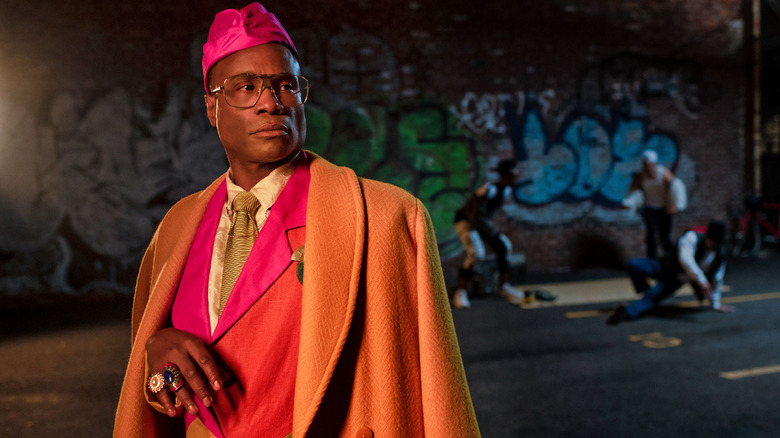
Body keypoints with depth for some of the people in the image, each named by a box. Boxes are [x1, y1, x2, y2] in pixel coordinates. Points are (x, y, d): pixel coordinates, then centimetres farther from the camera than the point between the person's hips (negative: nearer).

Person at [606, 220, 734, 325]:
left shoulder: (720, 255, -4)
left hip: (676, 281, 2)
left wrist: (715, 303, 16)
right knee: (633, 265, -27)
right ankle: (646, 291, -3)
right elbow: (684, 258, -37)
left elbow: (716, 279, 10)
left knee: (652, 297, -27)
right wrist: (701, 280, -43)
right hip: (665, 268, -1)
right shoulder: (692, 237, -20)